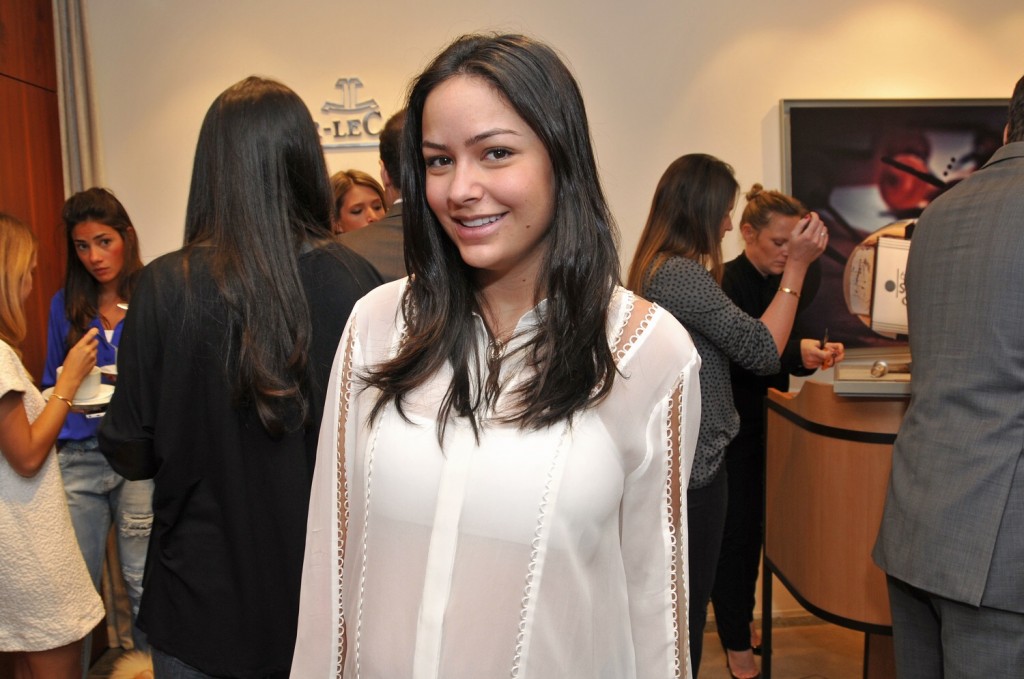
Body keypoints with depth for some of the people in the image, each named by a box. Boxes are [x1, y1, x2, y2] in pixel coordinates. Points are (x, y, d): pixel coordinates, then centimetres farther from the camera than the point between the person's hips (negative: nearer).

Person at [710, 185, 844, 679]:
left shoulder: (786, 282, 5)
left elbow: (786, 344, 11)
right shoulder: (725, 283, -17)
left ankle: (741, 618, 35)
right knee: (735, 528, 2)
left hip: (765, 419, 7)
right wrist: (794, 353, -34)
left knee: (753, 524, 16)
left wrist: (816, 351, -7)